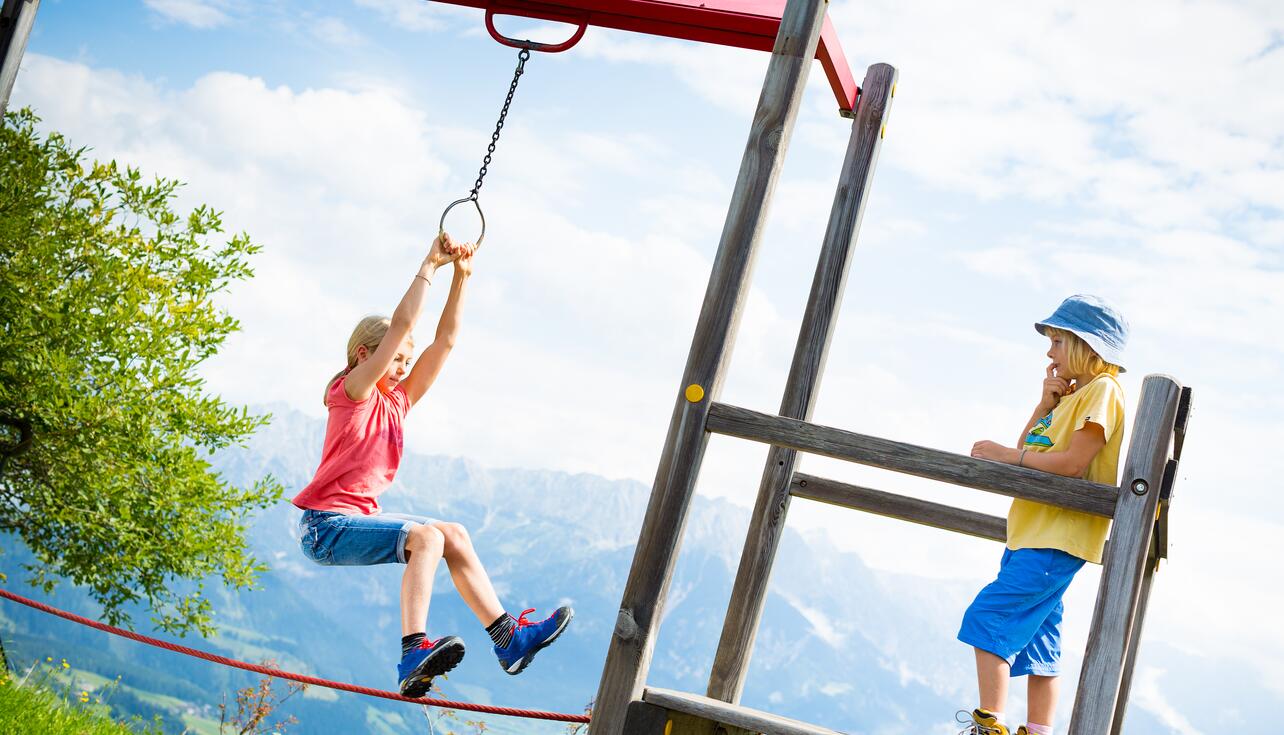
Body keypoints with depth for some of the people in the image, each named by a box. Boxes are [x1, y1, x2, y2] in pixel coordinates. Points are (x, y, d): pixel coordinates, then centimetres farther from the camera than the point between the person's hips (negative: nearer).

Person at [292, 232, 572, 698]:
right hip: (325, 524, -9)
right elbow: (400, 326, -17)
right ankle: (414, 654, -38)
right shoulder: (352, 393, -8)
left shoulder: (397, 401, 13)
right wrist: (430, 266, -13)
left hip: (359, 518, 9)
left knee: (453, 536, 5)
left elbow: (444, 340, 8)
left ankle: (507, 637, 6)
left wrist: (461, 276, 4)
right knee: (426, 537, -27)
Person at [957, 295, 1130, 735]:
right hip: (1034, 535, 10)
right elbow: (1031, 453, 16)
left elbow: (1073, 463, -20)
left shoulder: (1102, 391, -8)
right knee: (1035, 633, 11)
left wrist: (1003, 454, -14)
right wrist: (1044, 406, 3)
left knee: (988, 618, -17)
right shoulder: (1071, 396, 21)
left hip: (1059, 540, -10)